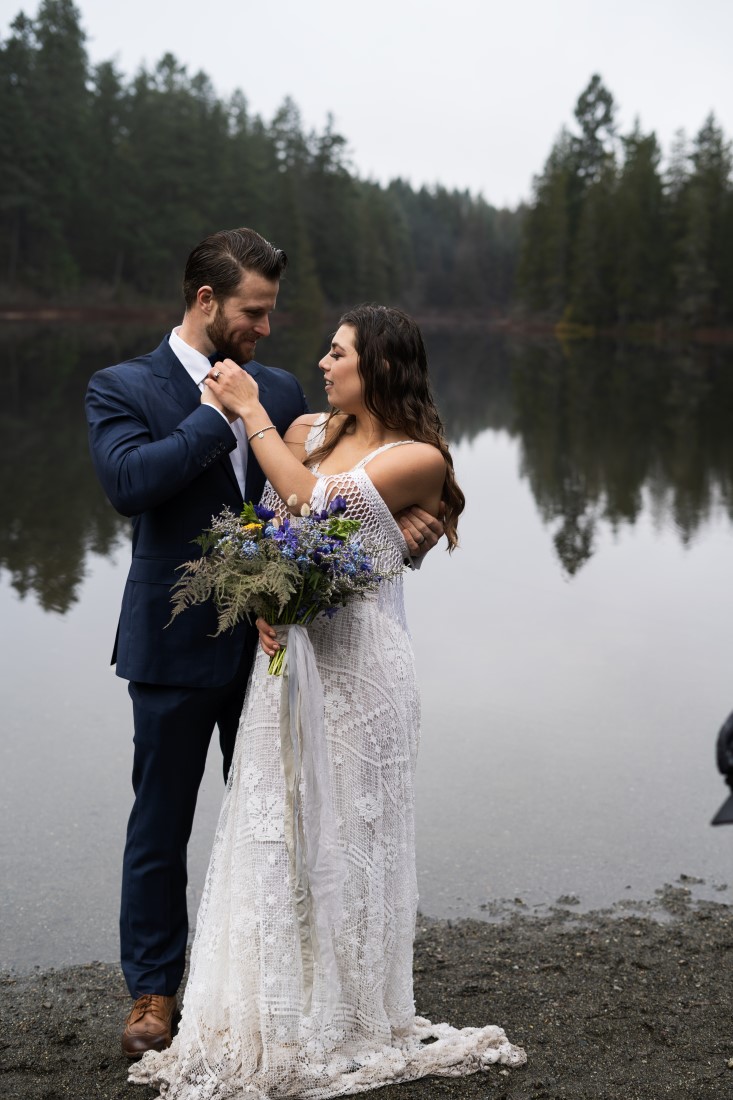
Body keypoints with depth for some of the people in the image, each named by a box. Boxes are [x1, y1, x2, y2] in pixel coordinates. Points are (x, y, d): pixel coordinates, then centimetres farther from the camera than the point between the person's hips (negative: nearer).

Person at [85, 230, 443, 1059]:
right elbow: (128, 480, -24)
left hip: (267, 642, 4)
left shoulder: (279, 391, 7)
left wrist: (396, 528, -11)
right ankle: (153, 990, 25)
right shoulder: (123, 389, -6)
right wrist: (221, 413, -19)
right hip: (176, 648, -4)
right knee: (160, 827, 10)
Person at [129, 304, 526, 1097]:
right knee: (277, 831, 7)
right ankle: (277, 1021, 19)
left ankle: (352, 1023, 19)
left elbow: (314, 502, -14)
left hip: (358, 663, -5)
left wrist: (250, 413, -7)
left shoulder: (418, 457, -4)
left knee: (346, 832, 4)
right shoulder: (306, 432, 12)